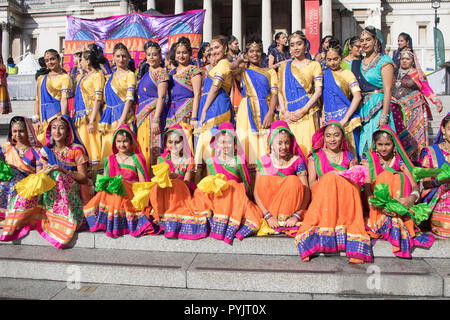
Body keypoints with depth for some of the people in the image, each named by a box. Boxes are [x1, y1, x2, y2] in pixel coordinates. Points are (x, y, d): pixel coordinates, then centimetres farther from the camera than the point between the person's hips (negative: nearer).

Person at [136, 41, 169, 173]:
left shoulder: (161, 72, -4)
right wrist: (138, 116, 19)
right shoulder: (146, 74, 21)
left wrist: (156, 119, -21)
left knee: (151, 149, -10)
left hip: (153, 112, -8)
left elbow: (161, 97, -13)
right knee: (143, 149, 7)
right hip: (142, 115, 8)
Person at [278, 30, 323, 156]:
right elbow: (280, 90, 9)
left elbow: (318, 91, -2)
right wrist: (284, 111, -4)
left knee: (306, 147, -6)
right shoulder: (284, 66, 15)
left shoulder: (314, 65, 7)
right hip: (288, 116, 2)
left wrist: (303, 110, -12)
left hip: (307, 114, -2)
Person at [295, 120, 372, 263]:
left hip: (345, 201, 1)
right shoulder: (315, 157, 14)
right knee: (331, 178, -29)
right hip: (322, 200, -1)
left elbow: (355, 183, 10)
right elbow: (311, 184, 2)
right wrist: (329, 177, -15)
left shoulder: (350, 158, 19)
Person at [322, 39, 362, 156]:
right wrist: (323, 118, 3)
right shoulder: (324, 74, 12)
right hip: (328, 119, 4)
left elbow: (357, 96, -12)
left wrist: (345, 119, -19)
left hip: (344, 119, -4)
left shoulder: (347, 74, -2)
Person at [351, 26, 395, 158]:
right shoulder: (356, 63, 15)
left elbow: (387, 90, -10)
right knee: (363, 146, 6)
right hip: (361, 109, 6)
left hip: (378, 107, -5)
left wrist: (384, 115, -18)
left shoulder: (384, 61, -3)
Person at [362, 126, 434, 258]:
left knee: (402, 178, -20)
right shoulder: (369, 159, -1)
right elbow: (366, 188, -13)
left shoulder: (399, 160, 4)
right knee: (386, 176, -24)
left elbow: (414, 185, -7)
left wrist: (412, 198, -31)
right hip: (376, 209, -2)